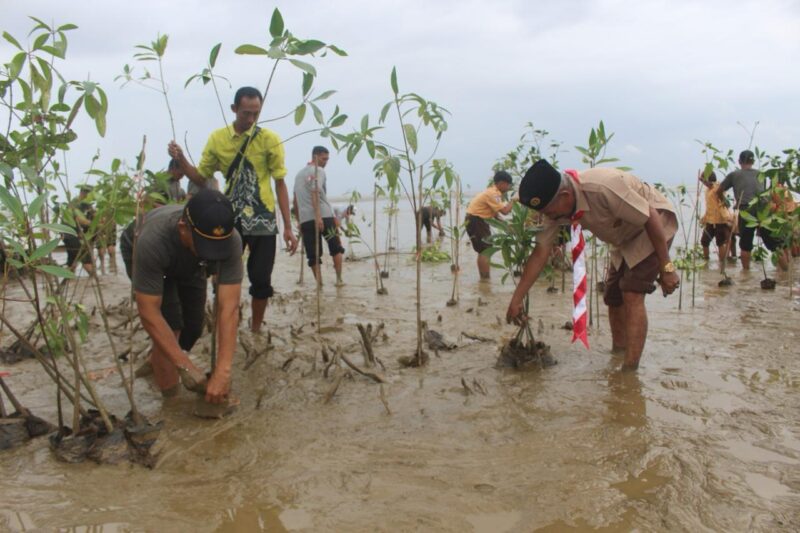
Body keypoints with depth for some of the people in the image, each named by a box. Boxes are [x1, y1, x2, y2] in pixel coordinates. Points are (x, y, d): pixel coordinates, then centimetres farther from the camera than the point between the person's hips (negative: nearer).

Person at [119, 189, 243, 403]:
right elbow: (148, 313, -40)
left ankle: (155, 360, 33)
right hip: (139, 251, -3)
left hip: (190, 263, 3)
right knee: (170, 322, -20)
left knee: (194, 325, 1)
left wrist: (223, 372, -46)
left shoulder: (231, 240, -40)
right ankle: (171, 397, -2)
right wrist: (185, 366, -41)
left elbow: (229, 308, -41)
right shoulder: (152, 241, -46)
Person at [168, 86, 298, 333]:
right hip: (230, 219, 2)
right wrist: (181, 160, -10)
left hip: (263, 221, -1)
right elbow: (201, 179, 9)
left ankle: (255, 331, 20)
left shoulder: (269, 139, -4)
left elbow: (280, 184, -2)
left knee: (261, 280, 2)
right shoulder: (217, 138, 1)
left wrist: (288, 227, -5)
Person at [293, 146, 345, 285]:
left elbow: (296, 199, 24)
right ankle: (339, 279, 6)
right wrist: (318, 216, -24)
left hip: (305, 219, 6)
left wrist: (299, 221, 27)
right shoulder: (318, 171, -1)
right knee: (336, 248, 8)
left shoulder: (299, 174, 23)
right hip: (324, 216, -6)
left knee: (313, 255, 4)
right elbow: (315, 193, -16)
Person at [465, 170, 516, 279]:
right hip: (475, 220, -11)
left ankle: (484, 278, 23)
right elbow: (504, 211, -25)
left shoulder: (494, 193, 11)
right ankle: (485, 278, -6)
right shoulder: (492, 194, -20)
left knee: (483, 250, 15)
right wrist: (513, 200, -12)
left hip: (480, 220, 11)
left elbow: (495, 212, 13)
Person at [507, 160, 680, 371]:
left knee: (632, 296, -18)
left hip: (653, 228, -8)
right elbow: (541, 251, -11)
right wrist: (516, 299, -12)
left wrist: (666, 268, -23)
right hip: (625, 239, 8)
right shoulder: (557, 204, -15)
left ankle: (630, 371, -15)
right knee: (613, 297, 10)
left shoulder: (603, 187, -39)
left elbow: (651, 218, -29)